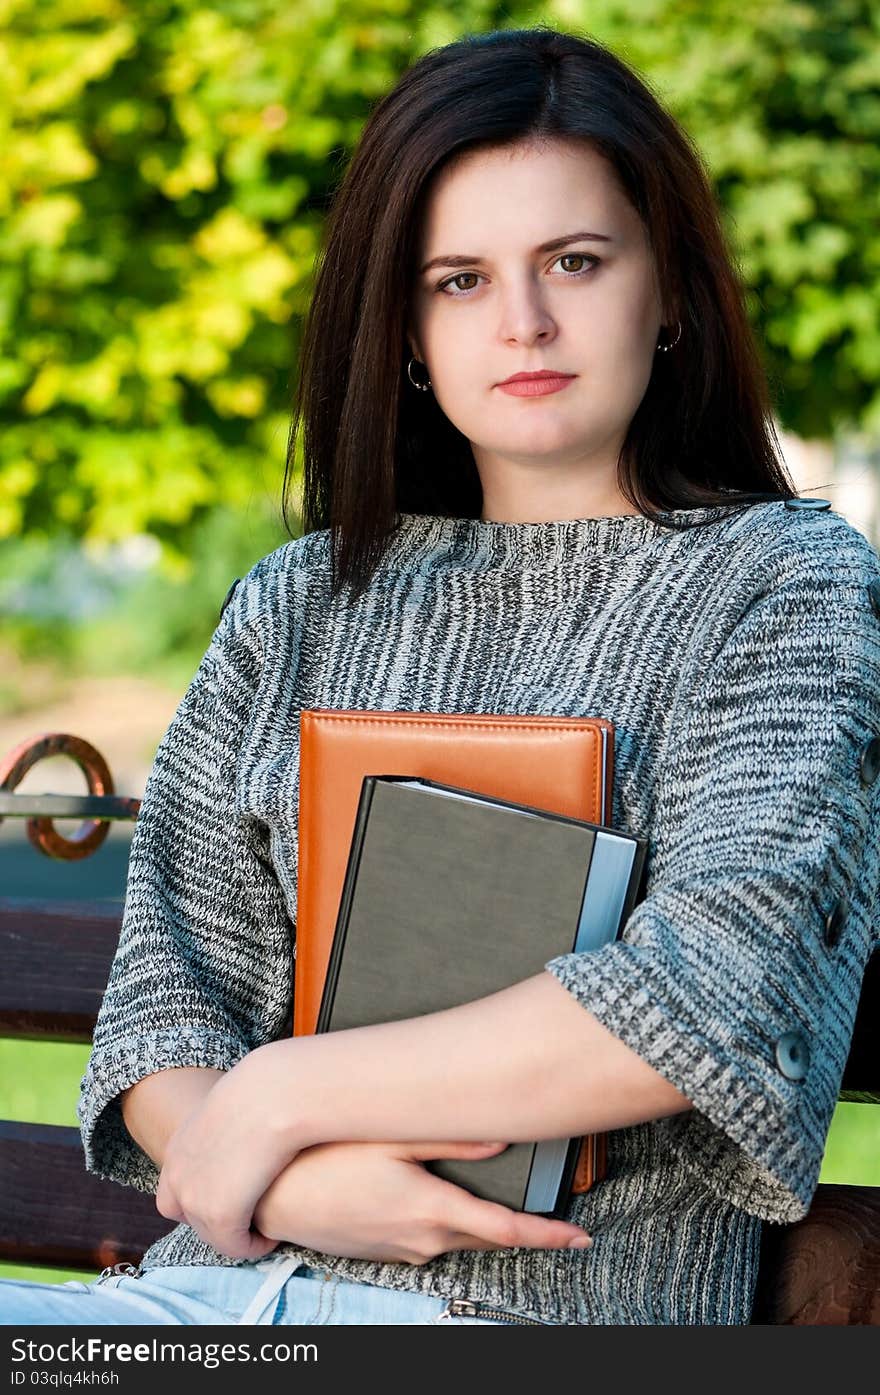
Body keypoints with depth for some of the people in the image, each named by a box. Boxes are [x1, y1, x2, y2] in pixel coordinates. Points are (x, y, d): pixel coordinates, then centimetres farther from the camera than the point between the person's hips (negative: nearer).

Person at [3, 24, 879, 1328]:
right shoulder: (300, 602, 16)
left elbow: (721, 989, -11)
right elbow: (167, 986, 9)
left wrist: (285, 1095, -8)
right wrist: (304, 1183, -12)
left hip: (543, 1309, -4)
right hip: (225, 1280, 4)